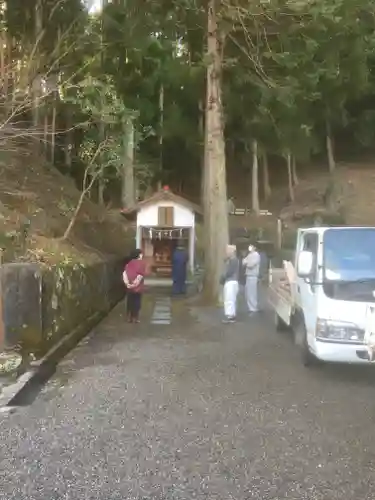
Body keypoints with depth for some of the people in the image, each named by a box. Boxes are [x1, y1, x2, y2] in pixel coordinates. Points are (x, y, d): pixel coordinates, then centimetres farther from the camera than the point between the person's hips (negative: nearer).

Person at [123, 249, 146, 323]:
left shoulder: (129, 263, 8)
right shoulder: (141, 263, -8)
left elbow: (124, 273, -3)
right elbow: (140, 276, -17)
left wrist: (127, 283, -5)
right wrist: (135, 284, -10)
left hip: (129, 287, 5)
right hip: (137, 287, -5)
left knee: (130, 302, 14)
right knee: (137, 302, 7)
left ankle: (129, 318, 20)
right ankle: (135, 318, 13)